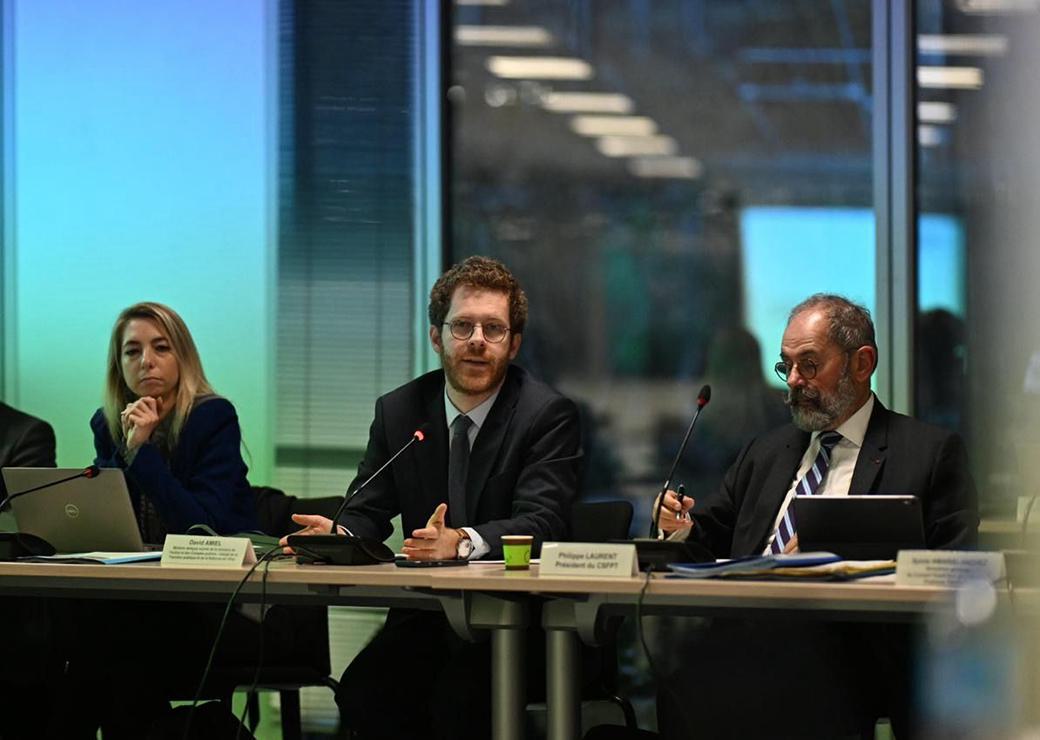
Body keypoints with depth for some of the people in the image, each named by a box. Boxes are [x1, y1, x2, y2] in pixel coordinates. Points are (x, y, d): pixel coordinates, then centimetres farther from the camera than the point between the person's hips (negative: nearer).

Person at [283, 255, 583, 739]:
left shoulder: (549, 415, -5)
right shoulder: (396, 411, 9)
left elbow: (540, 522, -17)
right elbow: (369, 512, 8)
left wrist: (462, 541, -37)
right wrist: (339, 534, -19)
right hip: (423, 620, 4)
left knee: (458, 698, -33)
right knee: (361, 691, -26)